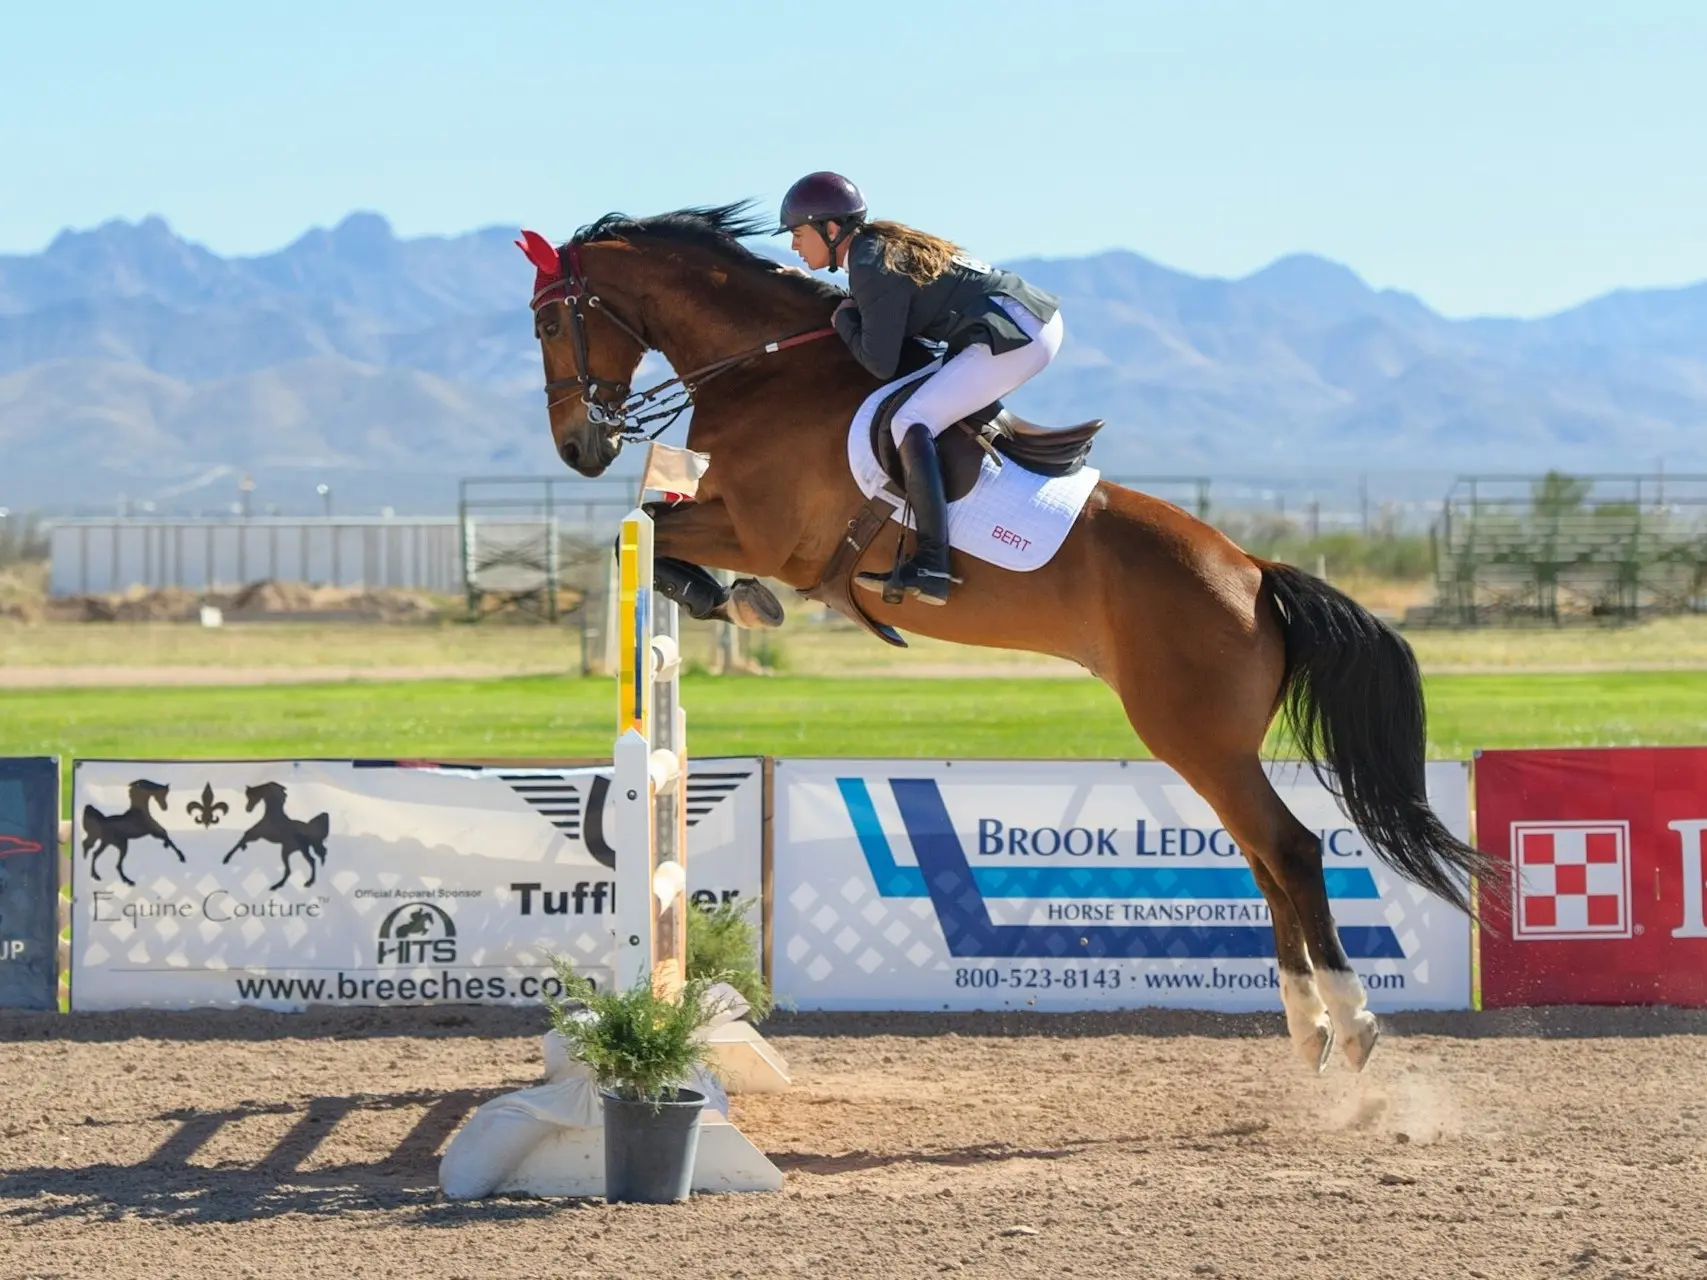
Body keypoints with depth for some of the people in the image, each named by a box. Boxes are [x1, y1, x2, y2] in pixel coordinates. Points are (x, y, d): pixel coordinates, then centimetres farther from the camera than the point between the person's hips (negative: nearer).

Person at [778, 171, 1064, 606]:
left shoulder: (873, 269, -14)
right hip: (1037, 321, 11)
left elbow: (880, 364, -15)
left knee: (911, 422, -17)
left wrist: (843, 318, 1)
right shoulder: (881, 245, 15)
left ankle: (931, 567, -23)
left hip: (1017, 337, -11)